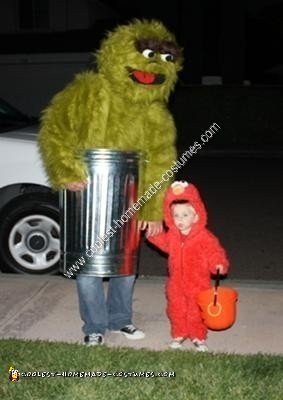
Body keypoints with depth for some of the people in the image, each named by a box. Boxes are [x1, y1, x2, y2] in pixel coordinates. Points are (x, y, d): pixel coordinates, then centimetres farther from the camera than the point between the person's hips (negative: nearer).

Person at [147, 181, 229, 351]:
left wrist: (219, 264, -37)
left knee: (196, 312, 8)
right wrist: (152, 234, 15)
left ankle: (199, 337, 26)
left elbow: (215, 251, -20)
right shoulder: (172, 235, -2)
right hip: (176, 283, 4)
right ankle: (179, 334, 32)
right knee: (177, 310, 14)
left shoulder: (204, 236, -18)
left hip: (198, 283, -4)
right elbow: (165, 243, 20)